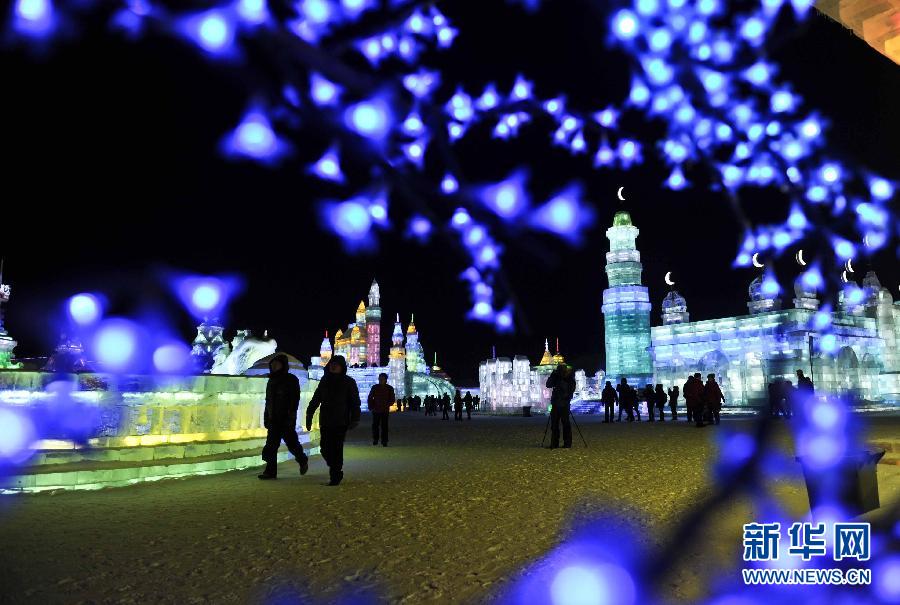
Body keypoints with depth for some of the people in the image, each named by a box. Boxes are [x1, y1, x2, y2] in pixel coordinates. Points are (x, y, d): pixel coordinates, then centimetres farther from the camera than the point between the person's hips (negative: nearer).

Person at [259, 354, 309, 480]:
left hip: (286, 419, -6)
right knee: (271, 445, 0)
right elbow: (268, 401, 19)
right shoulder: (271, 381, 15)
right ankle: (270, 471, 1)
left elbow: (295, 399, -12)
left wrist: (291, 415, -21)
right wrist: (266, 417, 15)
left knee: (291, 442, 3)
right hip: (273, 419, 6)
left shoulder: (291, 380, -6)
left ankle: (303, 460, 27)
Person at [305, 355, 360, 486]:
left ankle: (335, 476, 1)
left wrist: (354, 419, -12)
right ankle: (337, 472, 25)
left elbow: (355, 402, -2)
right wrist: (309, 415, 7)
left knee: (336, 449, -8)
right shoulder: (325, 380, 12)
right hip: (325, 421, 4)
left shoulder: (349, 382, 0)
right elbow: (316, 399, 14)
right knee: (325, 447, 4)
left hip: (341, 422, -4)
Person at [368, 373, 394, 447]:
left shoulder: (390, 388, 3)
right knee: (375, 425, 2)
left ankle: (384, 441, 5)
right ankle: (375, 440, 16)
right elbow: (370, 398, 7)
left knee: (384, 426, -1)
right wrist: (371, 407, -4)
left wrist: (387, 405, -13)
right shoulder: (375, 387, 4)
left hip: (385, 410, -1)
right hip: (376, 410, 1)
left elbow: (392, 399, 4)